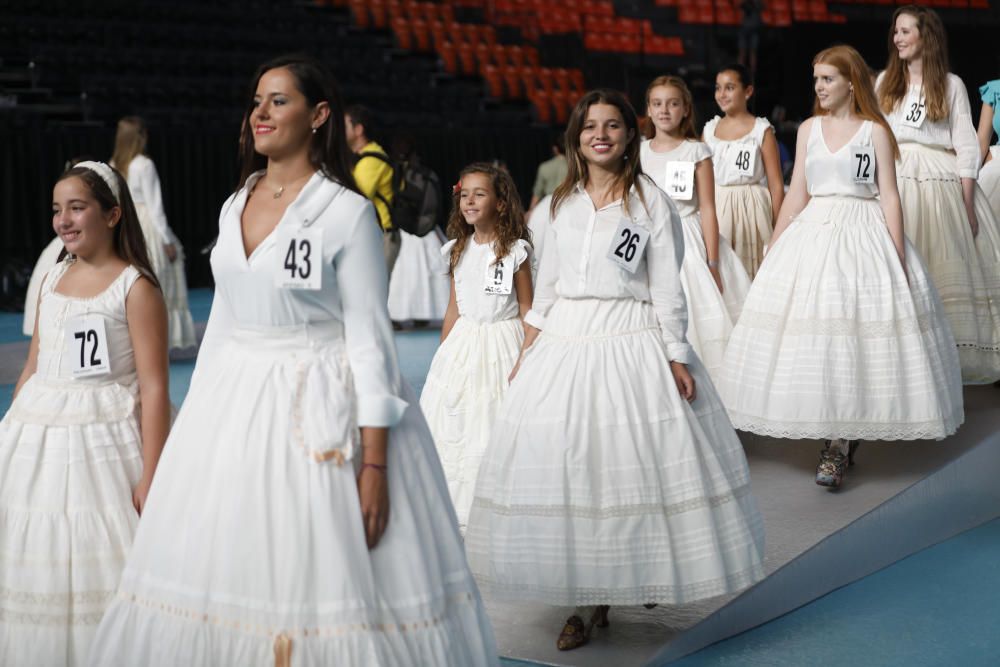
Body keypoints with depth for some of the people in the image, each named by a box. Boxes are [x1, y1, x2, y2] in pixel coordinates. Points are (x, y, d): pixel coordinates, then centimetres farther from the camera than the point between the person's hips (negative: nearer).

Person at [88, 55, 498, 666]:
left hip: (318, 411, -6)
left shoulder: (348, 213, -8)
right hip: (234, 408, 6)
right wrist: (199, 425, 14)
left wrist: (374, 465, -16)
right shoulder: (235, 207, 11)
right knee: (225, 576, 8)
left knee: (320, 573, -3)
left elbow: (370, 339, -11)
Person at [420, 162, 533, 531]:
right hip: (463, 340, 5)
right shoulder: (458, 250, 6)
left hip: (502, 340, -5)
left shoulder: (515, 251, -8)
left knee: (498, 421, -2)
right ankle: (458, 504, 15)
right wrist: (441, 355, 12)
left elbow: (527, 308, -4)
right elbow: (454, 307, 12)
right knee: (453, 416, 4)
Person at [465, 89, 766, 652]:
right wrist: (528, 351, 13)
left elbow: (666, 288, -2)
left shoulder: (651, 201, -1)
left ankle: (645, 575, 17)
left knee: (632, 468, -4)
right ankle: (587, 600, 12)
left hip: (631, 345, -4)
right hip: (564, 343, 4)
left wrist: (677, 357, -7)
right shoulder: (563, 203, 11)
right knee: (565, 471, 3)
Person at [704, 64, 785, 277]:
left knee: (751, 274, -4)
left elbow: (776, 185, -2)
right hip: (715, 212, 3)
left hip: (750, 211, -3)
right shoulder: (709, 130, 10)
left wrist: (777, 229, -5)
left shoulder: (761, 130, -1)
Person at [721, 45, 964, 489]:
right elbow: (796, 195, 12)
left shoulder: (875, 131, 1)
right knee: (812, 331, -3)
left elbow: (889, 197, -2)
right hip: (813, 232, 4)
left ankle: (839, 446, -4)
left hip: (863, 234, -3)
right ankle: (838, 439, 7)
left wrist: (899, 260, -9)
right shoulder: (808, 130, 11)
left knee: (858, 328, -7)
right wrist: (772, 252, 8)